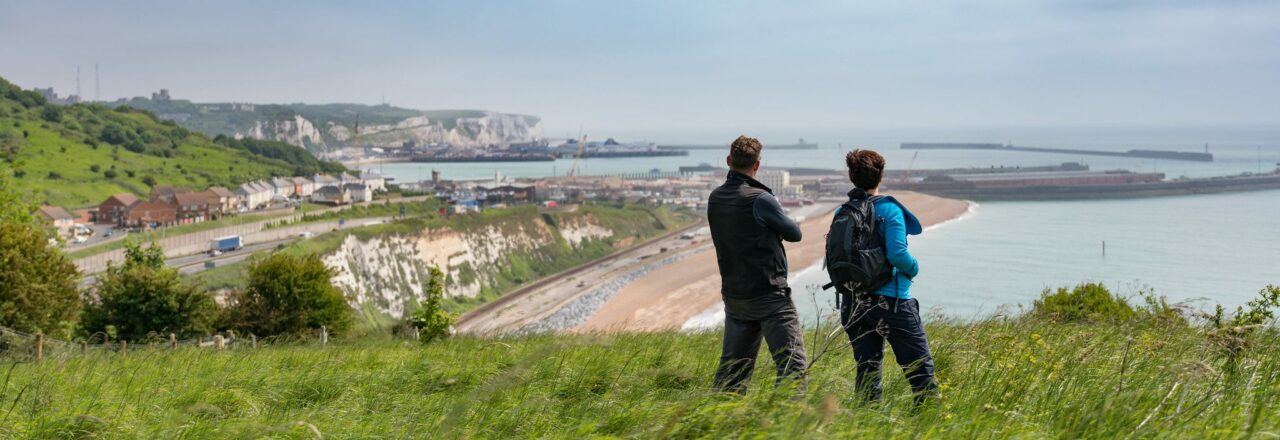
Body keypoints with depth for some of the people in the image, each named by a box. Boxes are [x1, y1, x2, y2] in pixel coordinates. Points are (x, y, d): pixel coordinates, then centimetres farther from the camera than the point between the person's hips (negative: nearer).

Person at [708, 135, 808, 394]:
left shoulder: (715, 199, 6)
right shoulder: (760, 199, -15)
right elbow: (794, 234, -3)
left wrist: (770, 231, 3)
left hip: (733, 296, 7)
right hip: (769, 295, -7)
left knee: (732, 368, 15)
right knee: (792, 363, -6)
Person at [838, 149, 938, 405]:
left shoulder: (841, 214, 4)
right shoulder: (889, 210, -10)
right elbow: (897, 255, -19)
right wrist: (914, 268, 0)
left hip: (852, 303, 5)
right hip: (890, 300, -5)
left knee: (866, 369, 12)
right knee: (920, 368, 3)